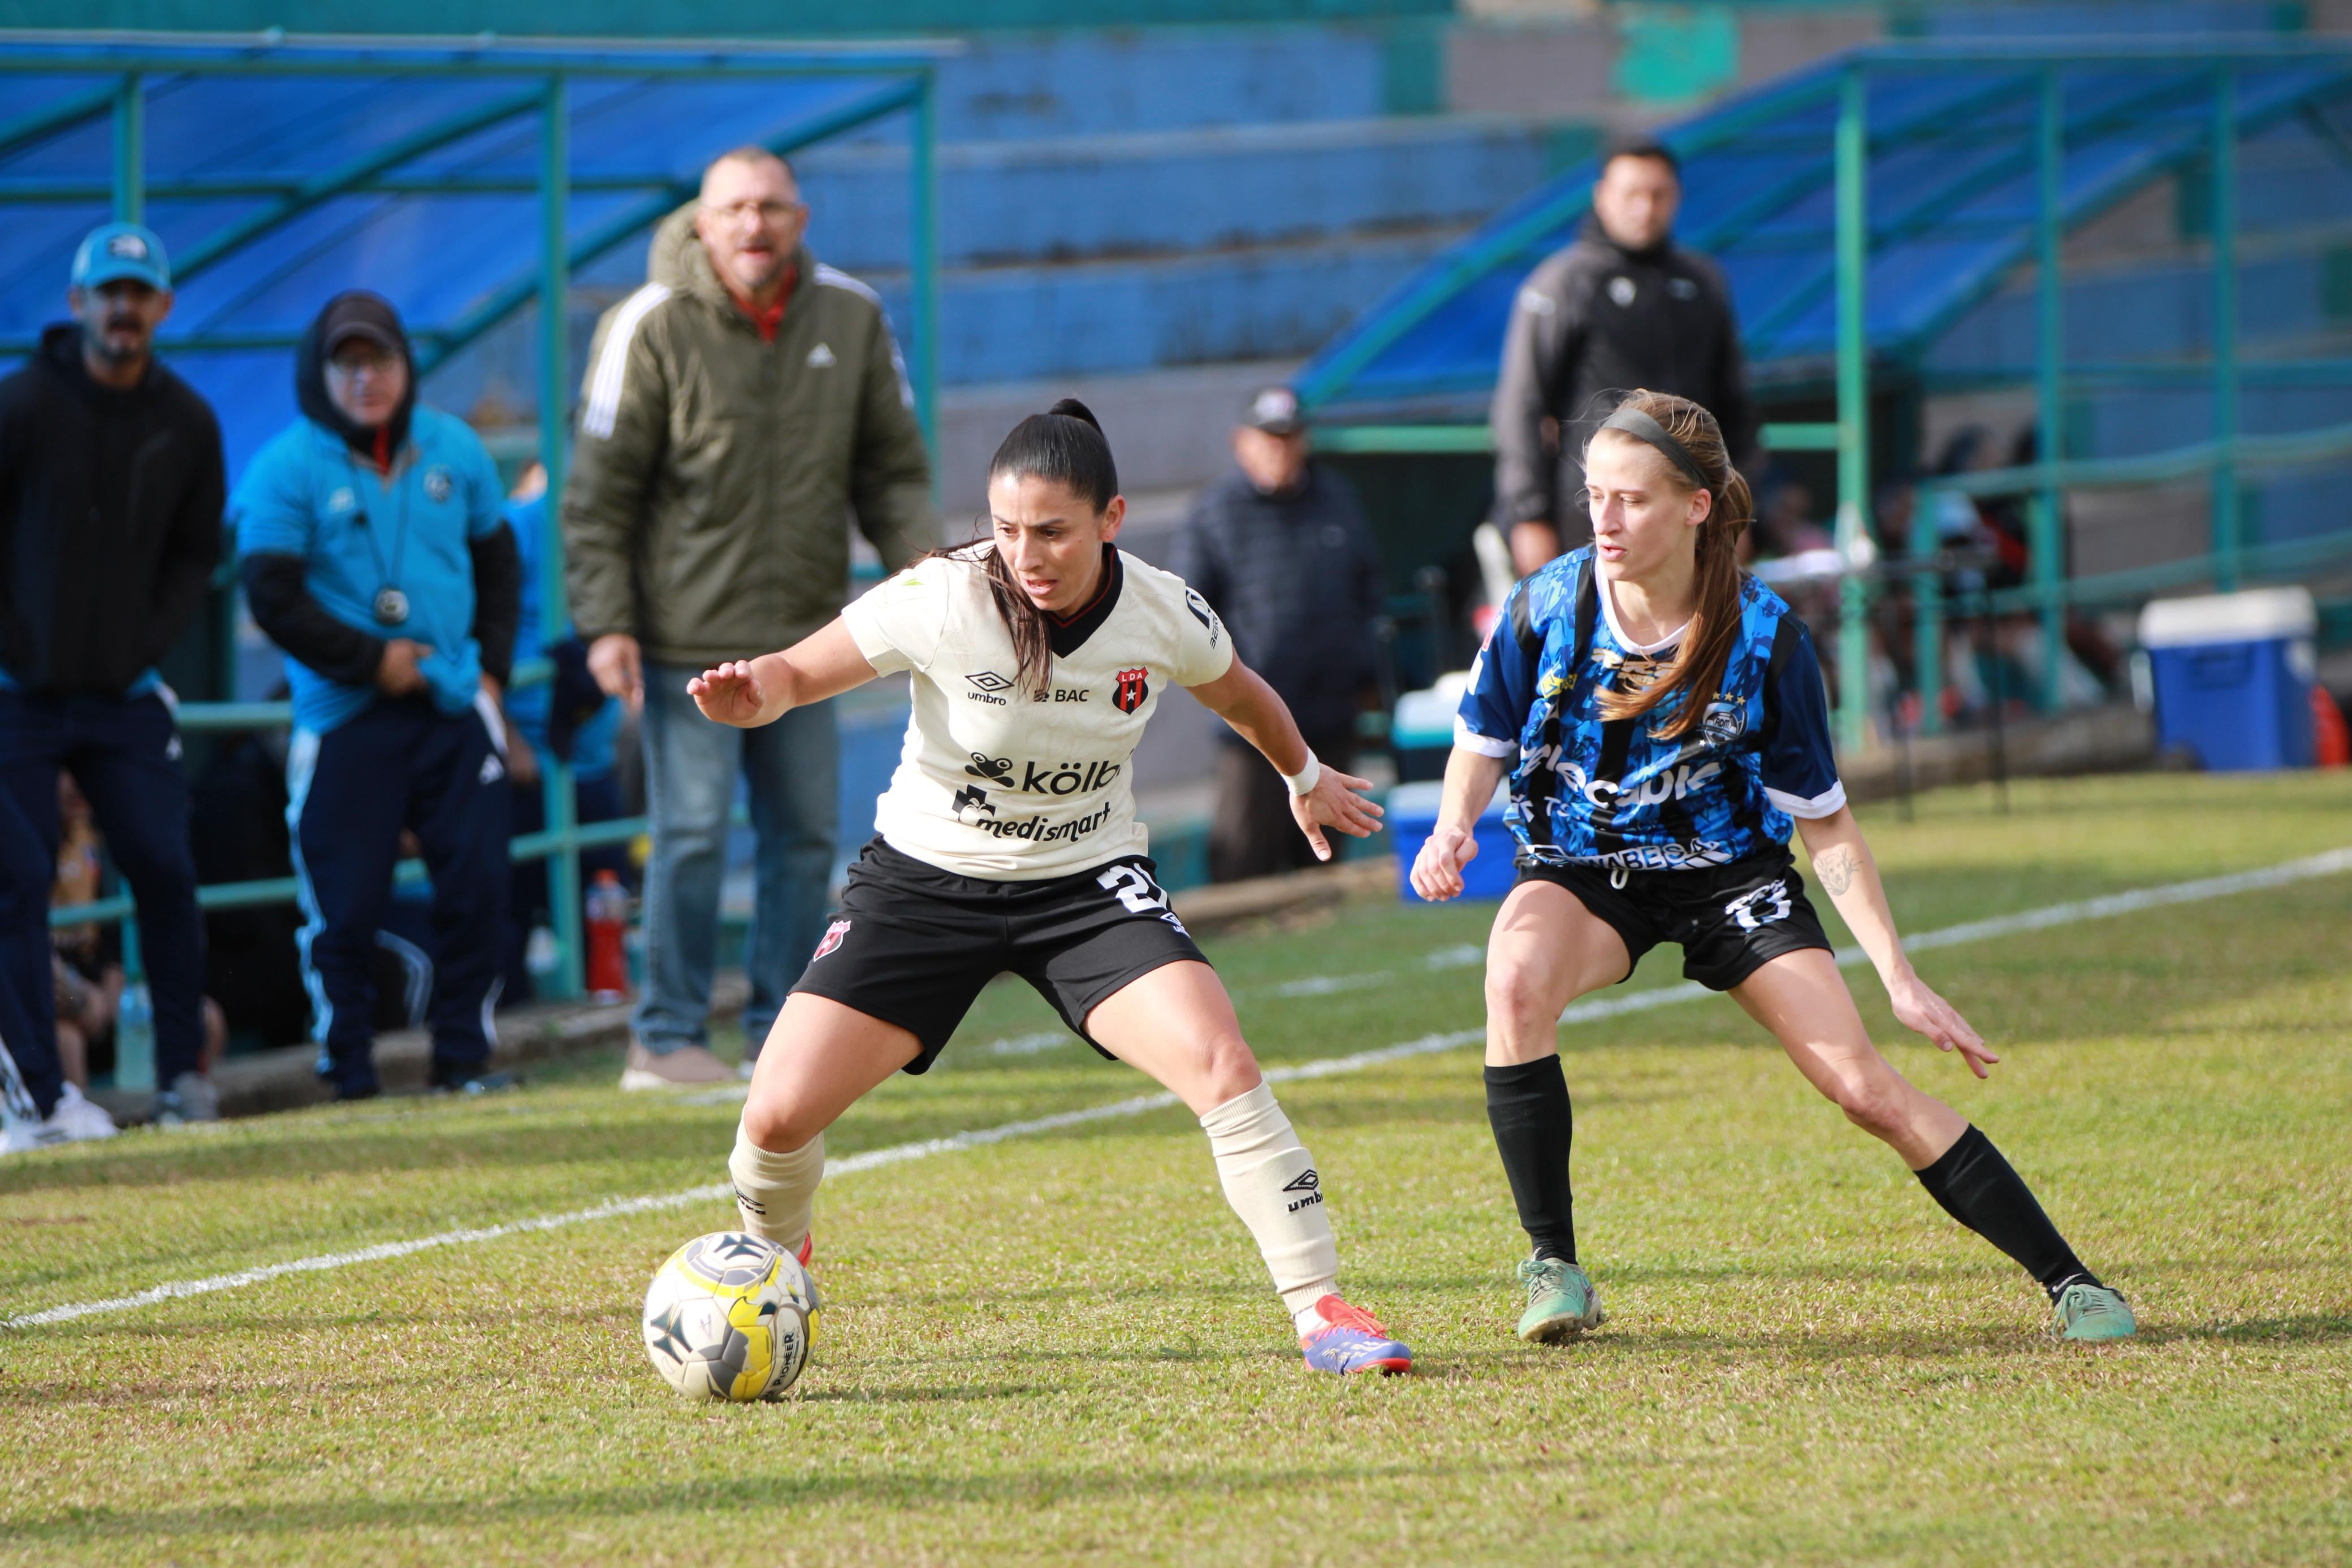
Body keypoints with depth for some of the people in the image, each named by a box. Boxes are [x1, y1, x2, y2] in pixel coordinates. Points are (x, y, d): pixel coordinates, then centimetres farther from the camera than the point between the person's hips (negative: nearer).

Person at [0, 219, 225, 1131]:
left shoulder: (186, 423, 4)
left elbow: (195, 553, 14)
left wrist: (149, 646, 2)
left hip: (125, 695, 3)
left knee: (165, 869, -5)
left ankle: (183, 1072, 3)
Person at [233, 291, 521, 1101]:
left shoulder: (454, 449, 10)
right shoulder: (288, 466, -4)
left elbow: (496, 560, 21)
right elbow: (271, 594, -8)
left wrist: (491, 664, 9)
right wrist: (371, 661, -11)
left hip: (456, 707, 4)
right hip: (344, 721, -4)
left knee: (477, 884, -2)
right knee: (345, 905, -4)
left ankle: (464, 1059, 9)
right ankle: (349, 1078, 5)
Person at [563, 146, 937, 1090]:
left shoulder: (852, 319, 4)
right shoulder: (651, 328, -9)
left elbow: (892, 470, 13)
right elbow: (599, 493, -7)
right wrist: (605, 623, -13)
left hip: (805, 635, 5)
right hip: (688, 633, -5)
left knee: (806, 833, 7)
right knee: (692, 833, -7)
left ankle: (782, 1029, 16)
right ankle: (667, 1038, 0)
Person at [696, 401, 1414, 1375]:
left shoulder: (1164, 616, -14)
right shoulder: (941, 601, -22)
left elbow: (1236, 693, 10)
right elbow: (797, 673, -11)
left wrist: (1304, 776, 28)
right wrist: (747, 696, -35)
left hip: (1089, 883, 1)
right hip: (925, 881, -1)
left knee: (1223, 1067, -24)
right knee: (778, 1116, -10)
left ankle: (1320, 1312, -13)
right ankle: (771, 1265, 25)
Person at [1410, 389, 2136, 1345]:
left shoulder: (1765, 637, -18)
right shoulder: (1546, 608, -17)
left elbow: (1824, 820, -9)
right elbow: (1484, 742, 1)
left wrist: (1900, 979, -13)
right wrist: (1453, 828, -21)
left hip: (1728, 870, -1)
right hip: (1580, 873, 1)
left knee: (1865, 1088, -12)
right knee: (1517, 978, -34)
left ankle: (2067, 1282, 1)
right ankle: (1554, 1268, -21)